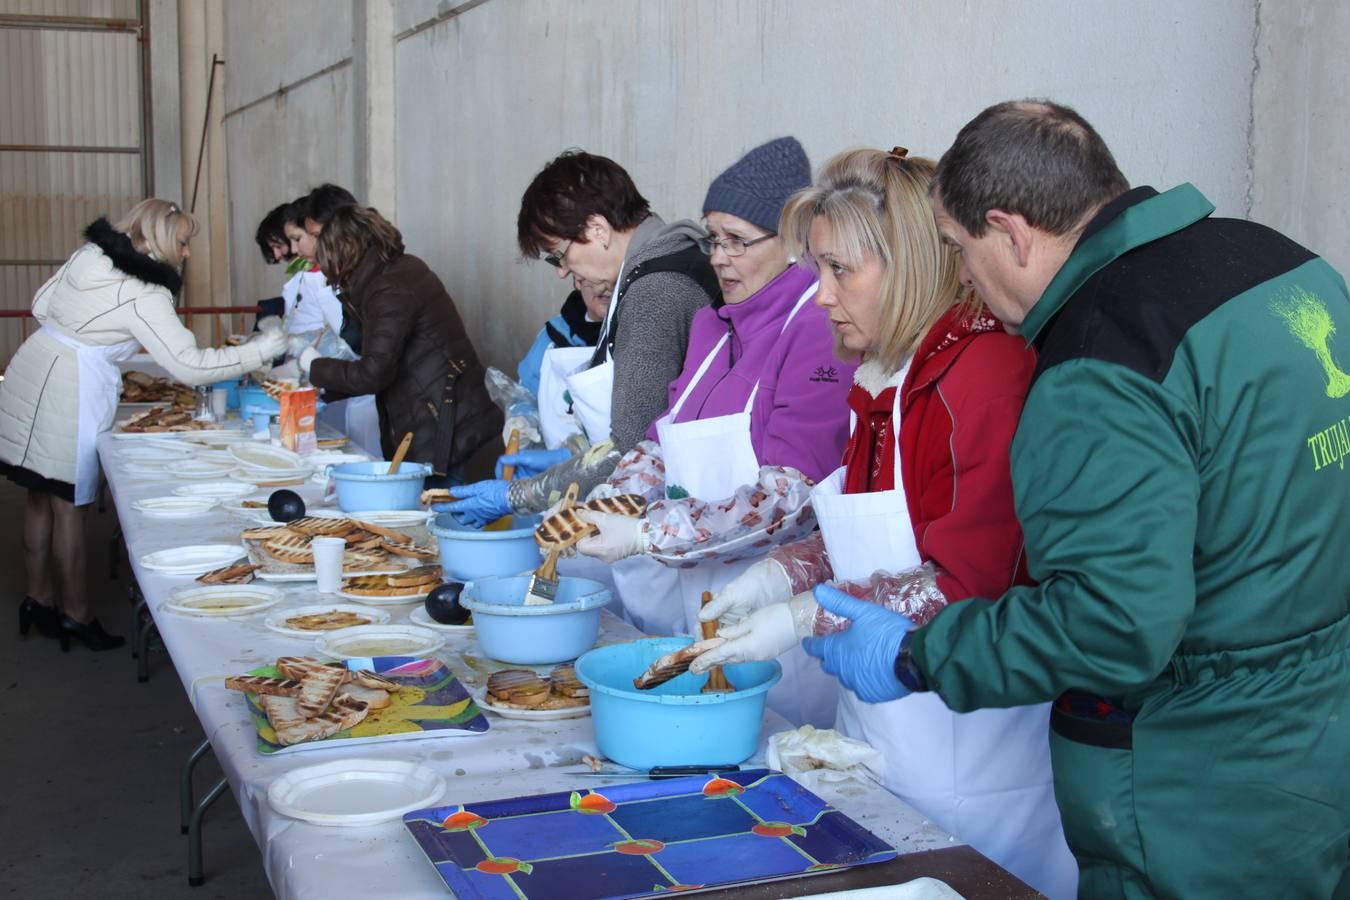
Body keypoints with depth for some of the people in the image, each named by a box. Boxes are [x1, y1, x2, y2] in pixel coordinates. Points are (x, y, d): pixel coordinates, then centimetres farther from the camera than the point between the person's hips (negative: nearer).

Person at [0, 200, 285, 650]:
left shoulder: (89, 254, 5)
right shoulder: (145, 296, -17)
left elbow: (41, 305, 13)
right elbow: (190, 366, -19)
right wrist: (260, 350, -13)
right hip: (69, 391, -8)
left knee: (42, 496, 18)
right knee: (69, 507, 3)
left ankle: (38, 599, 31)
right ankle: (76, 616, 15)